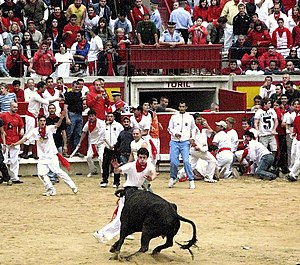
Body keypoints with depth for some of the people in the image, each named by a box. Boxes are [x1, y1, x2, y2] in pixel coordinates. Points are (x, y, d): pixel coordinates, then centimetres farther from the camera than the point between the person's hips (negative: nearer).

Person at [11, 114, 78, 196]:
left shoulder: (49, 128, -5)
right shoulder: (35, 131, 2)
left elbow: (57, 125, -22)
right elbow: (25, 138, 0)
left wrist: (61, 118, -42)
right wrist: (16, 144, -13)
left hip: (52, 155, -4)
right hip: (42, 157, 4)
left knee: (57, 171, -13)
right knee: (41, 173, -4)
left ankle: (72, 186, -7)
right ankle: (50, 189, 9)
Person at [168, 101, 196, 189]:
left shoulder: (190, 117, 10)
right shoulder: (174, 117, 9)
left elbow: (193, 128, 22)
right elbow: (169, 128, 12)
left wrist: (192, 138, 7)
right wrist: (175, 133, -7)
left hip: (185, 142, -1)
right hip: (174, 142, 1)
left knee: (186, 161, -14)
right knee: (173, 162, -7)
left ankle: (191, 180, -7)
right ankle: (173, 178, 15)